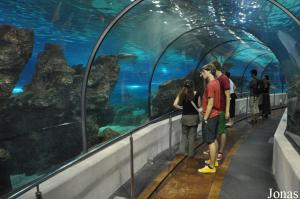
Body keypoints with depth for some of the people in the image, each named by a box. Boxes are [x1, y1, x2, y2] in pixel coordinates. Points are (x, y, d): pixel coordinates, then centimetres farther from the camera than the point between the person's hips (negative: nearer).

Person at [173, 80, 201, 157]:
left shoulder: (181, 94, -1)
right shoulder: (196, 94, -3)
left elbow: (175, 104, -9)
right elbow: (198, 105, 1)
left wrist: (181, 107, 6)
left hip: (185, 117, 1)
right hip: (194, 116, 0)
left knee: (184, 134, 19)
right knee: (192, 135, 9)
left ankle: (183, 150, 11)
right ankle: (190, 152, 15)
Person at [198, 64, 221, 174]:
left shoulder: (210, 85, -20)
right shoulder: (215, 82, 10)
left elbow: (210, 104, -22)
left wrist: (205, 118, -17)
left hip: (210, 116, -10)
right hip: (215, 115, 10)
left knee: (210, 141, -3)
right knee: (214, 139, 18)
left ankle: (211, 167, 5)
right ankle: (214, 161, 31)